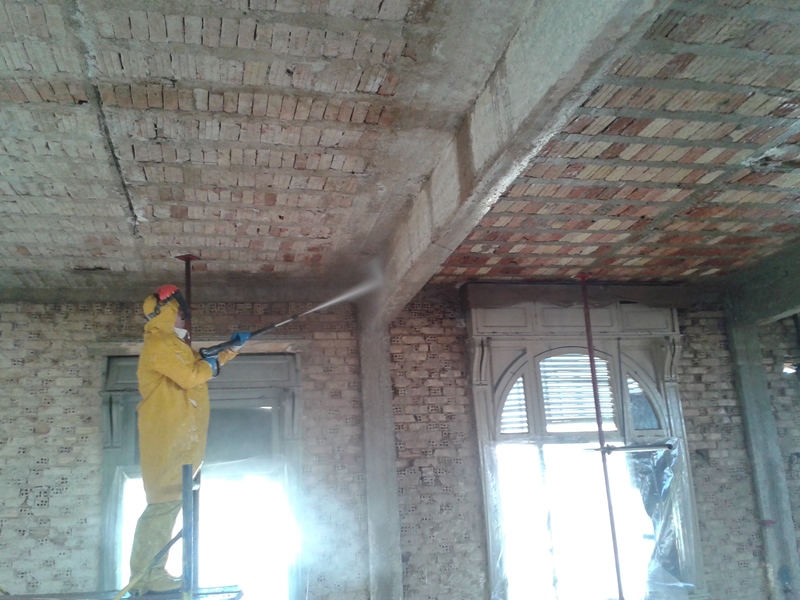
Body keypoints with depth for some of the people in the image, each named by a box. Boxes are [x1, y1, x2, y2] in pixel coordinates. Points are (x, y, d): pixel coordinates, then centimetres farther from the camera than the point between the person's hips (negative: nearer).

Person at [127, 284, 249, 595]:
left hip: (176, 436, 11)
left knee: (168, 502, 10)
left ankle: (152, 573, 14)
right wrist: (211, 364, 1)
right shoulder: (160, 343, -10)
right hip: (167, 436, -11)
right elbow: (191, 376, -19)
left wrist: (233, 347, 28)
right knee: (164, 502, -12)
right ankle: (144, 577, -9)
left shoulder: (172, 343, 23)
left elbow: (202, 365, 32)